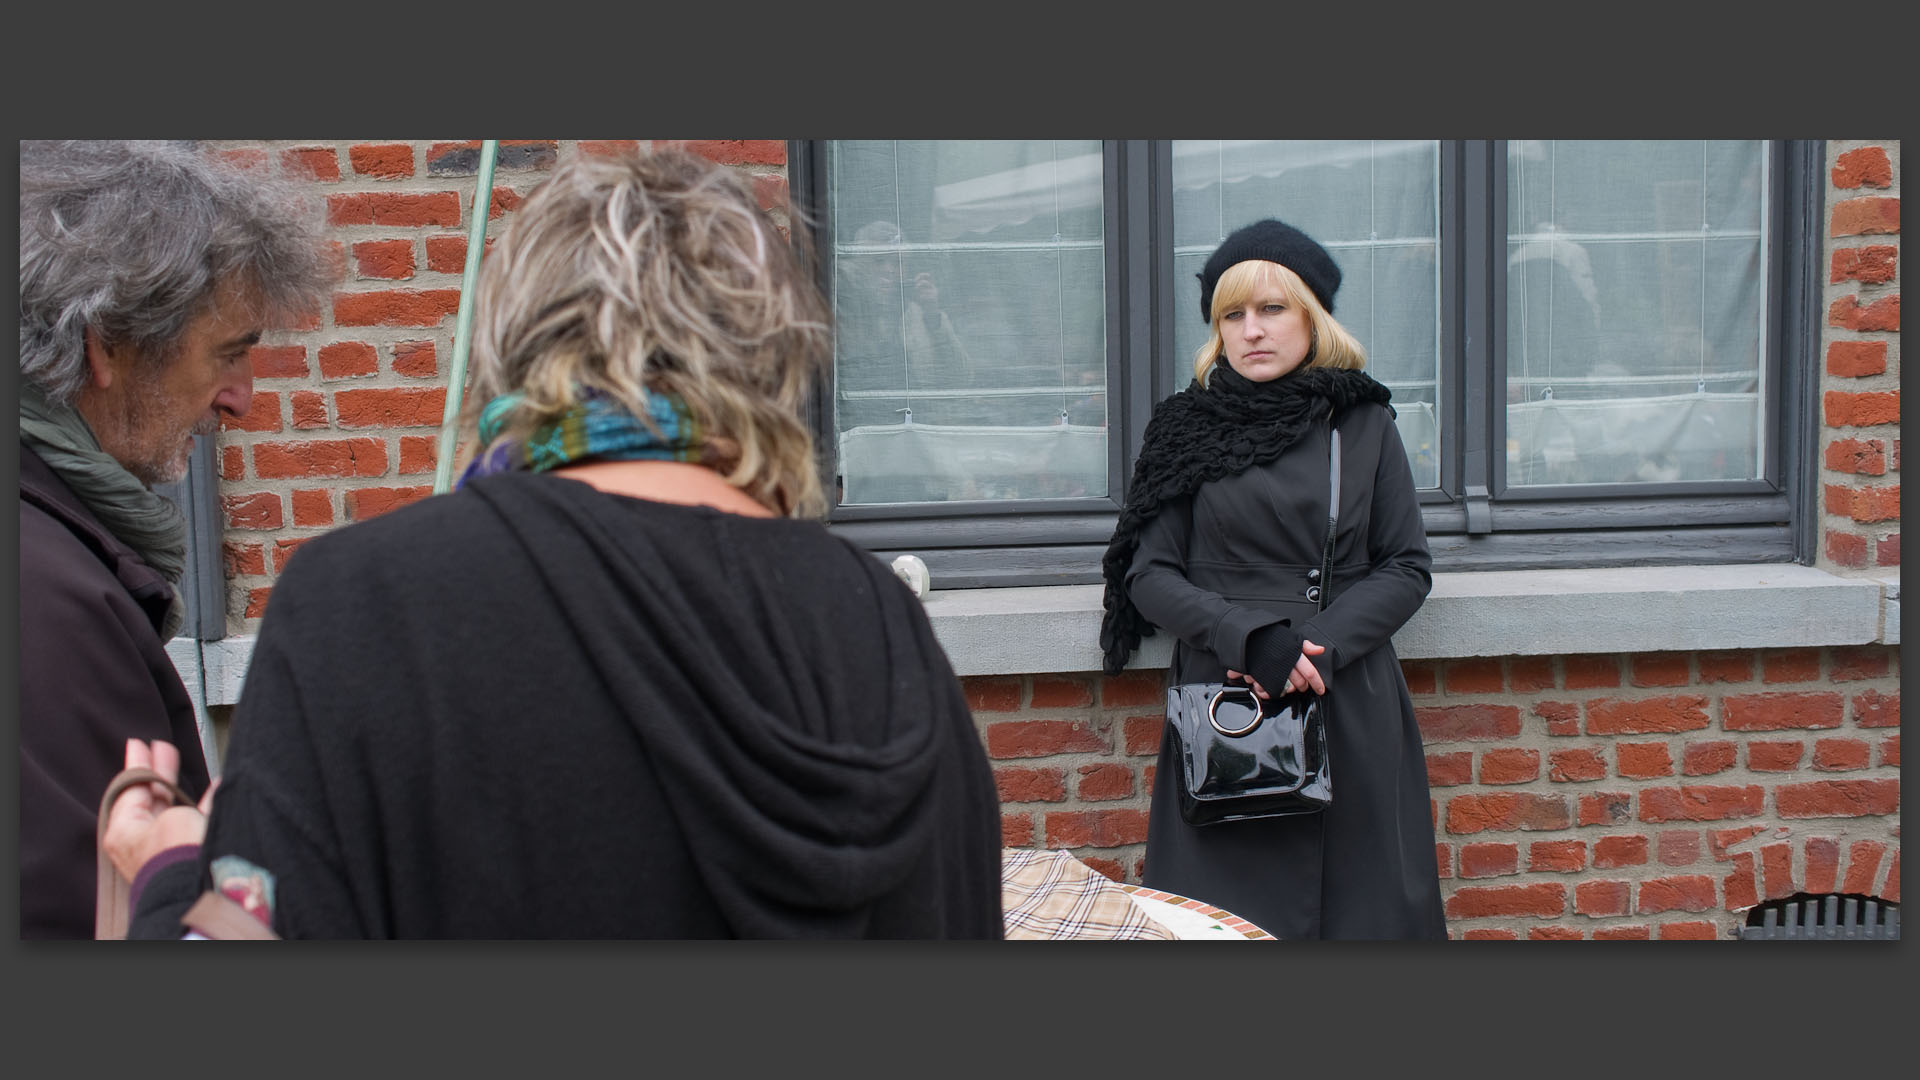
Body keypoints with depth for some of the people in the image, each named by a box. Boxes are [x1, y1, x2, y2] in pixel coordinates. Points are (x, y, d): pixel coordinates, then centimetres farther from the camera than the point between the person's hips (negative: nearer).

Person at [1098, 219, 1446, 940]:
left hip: (1350, 708, 1)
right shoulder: (1187, 427, 5)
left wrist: (1322, 644, -11)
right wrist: (1251, 637, -14)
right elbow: (1149, 575, 2)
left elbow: (1408, 567, 5)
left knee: (1361, 905, 4)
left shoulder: (1364, 422, 7)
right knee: (1229, 913, 0)